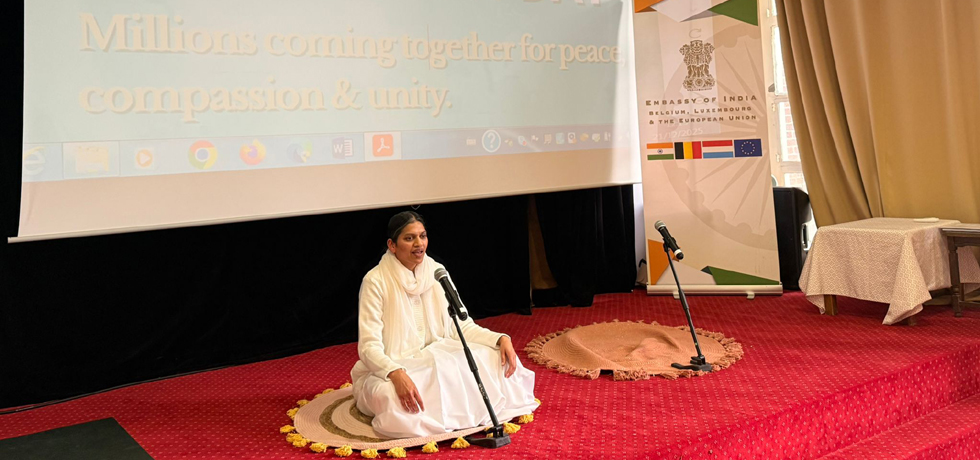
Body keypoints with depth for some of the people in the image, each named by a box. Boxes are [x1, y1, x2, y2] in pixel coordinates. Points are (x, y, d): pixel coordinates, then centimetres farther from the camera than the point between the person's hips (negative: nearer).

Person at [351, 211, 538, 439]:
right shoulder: (376, 281, -15)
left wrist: (501, 339, -12)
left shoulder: (436, 272, 2)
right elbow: (369, 346, -19)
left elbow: (460, 326, 5)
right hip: (387, 369, -4)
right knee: (390, 396, -40)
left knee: (496, 358, -15)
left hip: (435, 362, 5)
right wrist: (396, 374, -38)